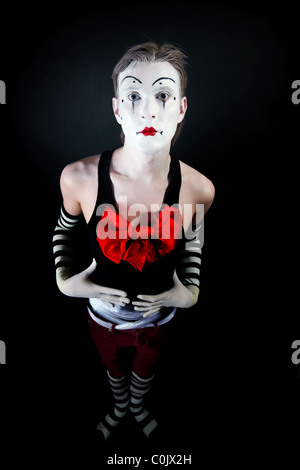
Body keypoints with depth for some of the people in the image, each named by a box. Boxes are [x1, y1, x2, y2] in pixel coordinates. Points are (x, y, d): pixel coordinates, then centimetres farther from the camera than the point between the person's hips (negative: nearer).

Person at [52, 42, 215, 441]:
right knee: (114, 370, 33)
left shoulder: (198, 189, -26)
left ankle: (137, 405, 71)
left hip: (158, 319, 1)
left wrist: (189, 292, -12)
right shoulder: (79, 177, -29)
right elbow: (65, 229, -5)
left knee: (145, 372, 33)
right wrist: (65, 280, -14)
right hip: (104, 317, 0)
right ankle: (119, 407, 70)